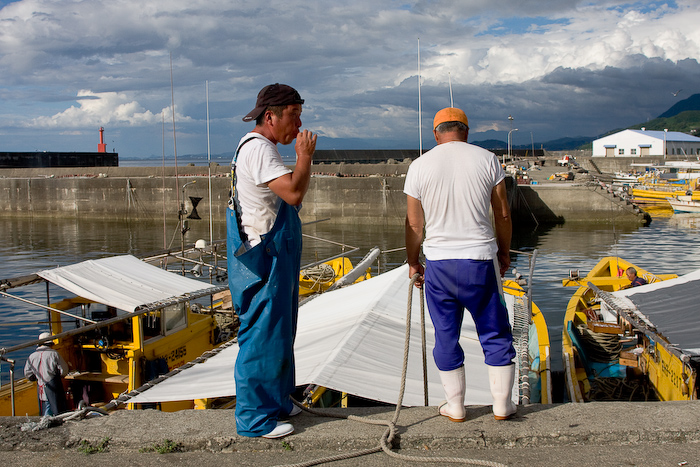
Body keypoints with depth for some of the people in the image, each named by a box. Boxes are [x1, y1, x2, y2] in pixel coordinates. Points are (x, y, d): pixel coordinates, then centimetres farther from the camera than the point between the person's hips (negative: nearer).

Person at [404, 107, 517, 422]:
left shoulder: (420, 166, 0)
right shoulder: (487, 160, 1)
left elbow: (414, 223, 2)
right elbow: (503, 214, 3)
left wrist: (413, 262, 14)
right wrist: (504, 253, 16)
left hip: (438, 261, 0)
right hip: (480, 258, 0)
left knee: (446, 336, 11)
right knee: (495, 333, 11)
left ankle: (455, 407, 18)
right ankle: (502, 405, 18)